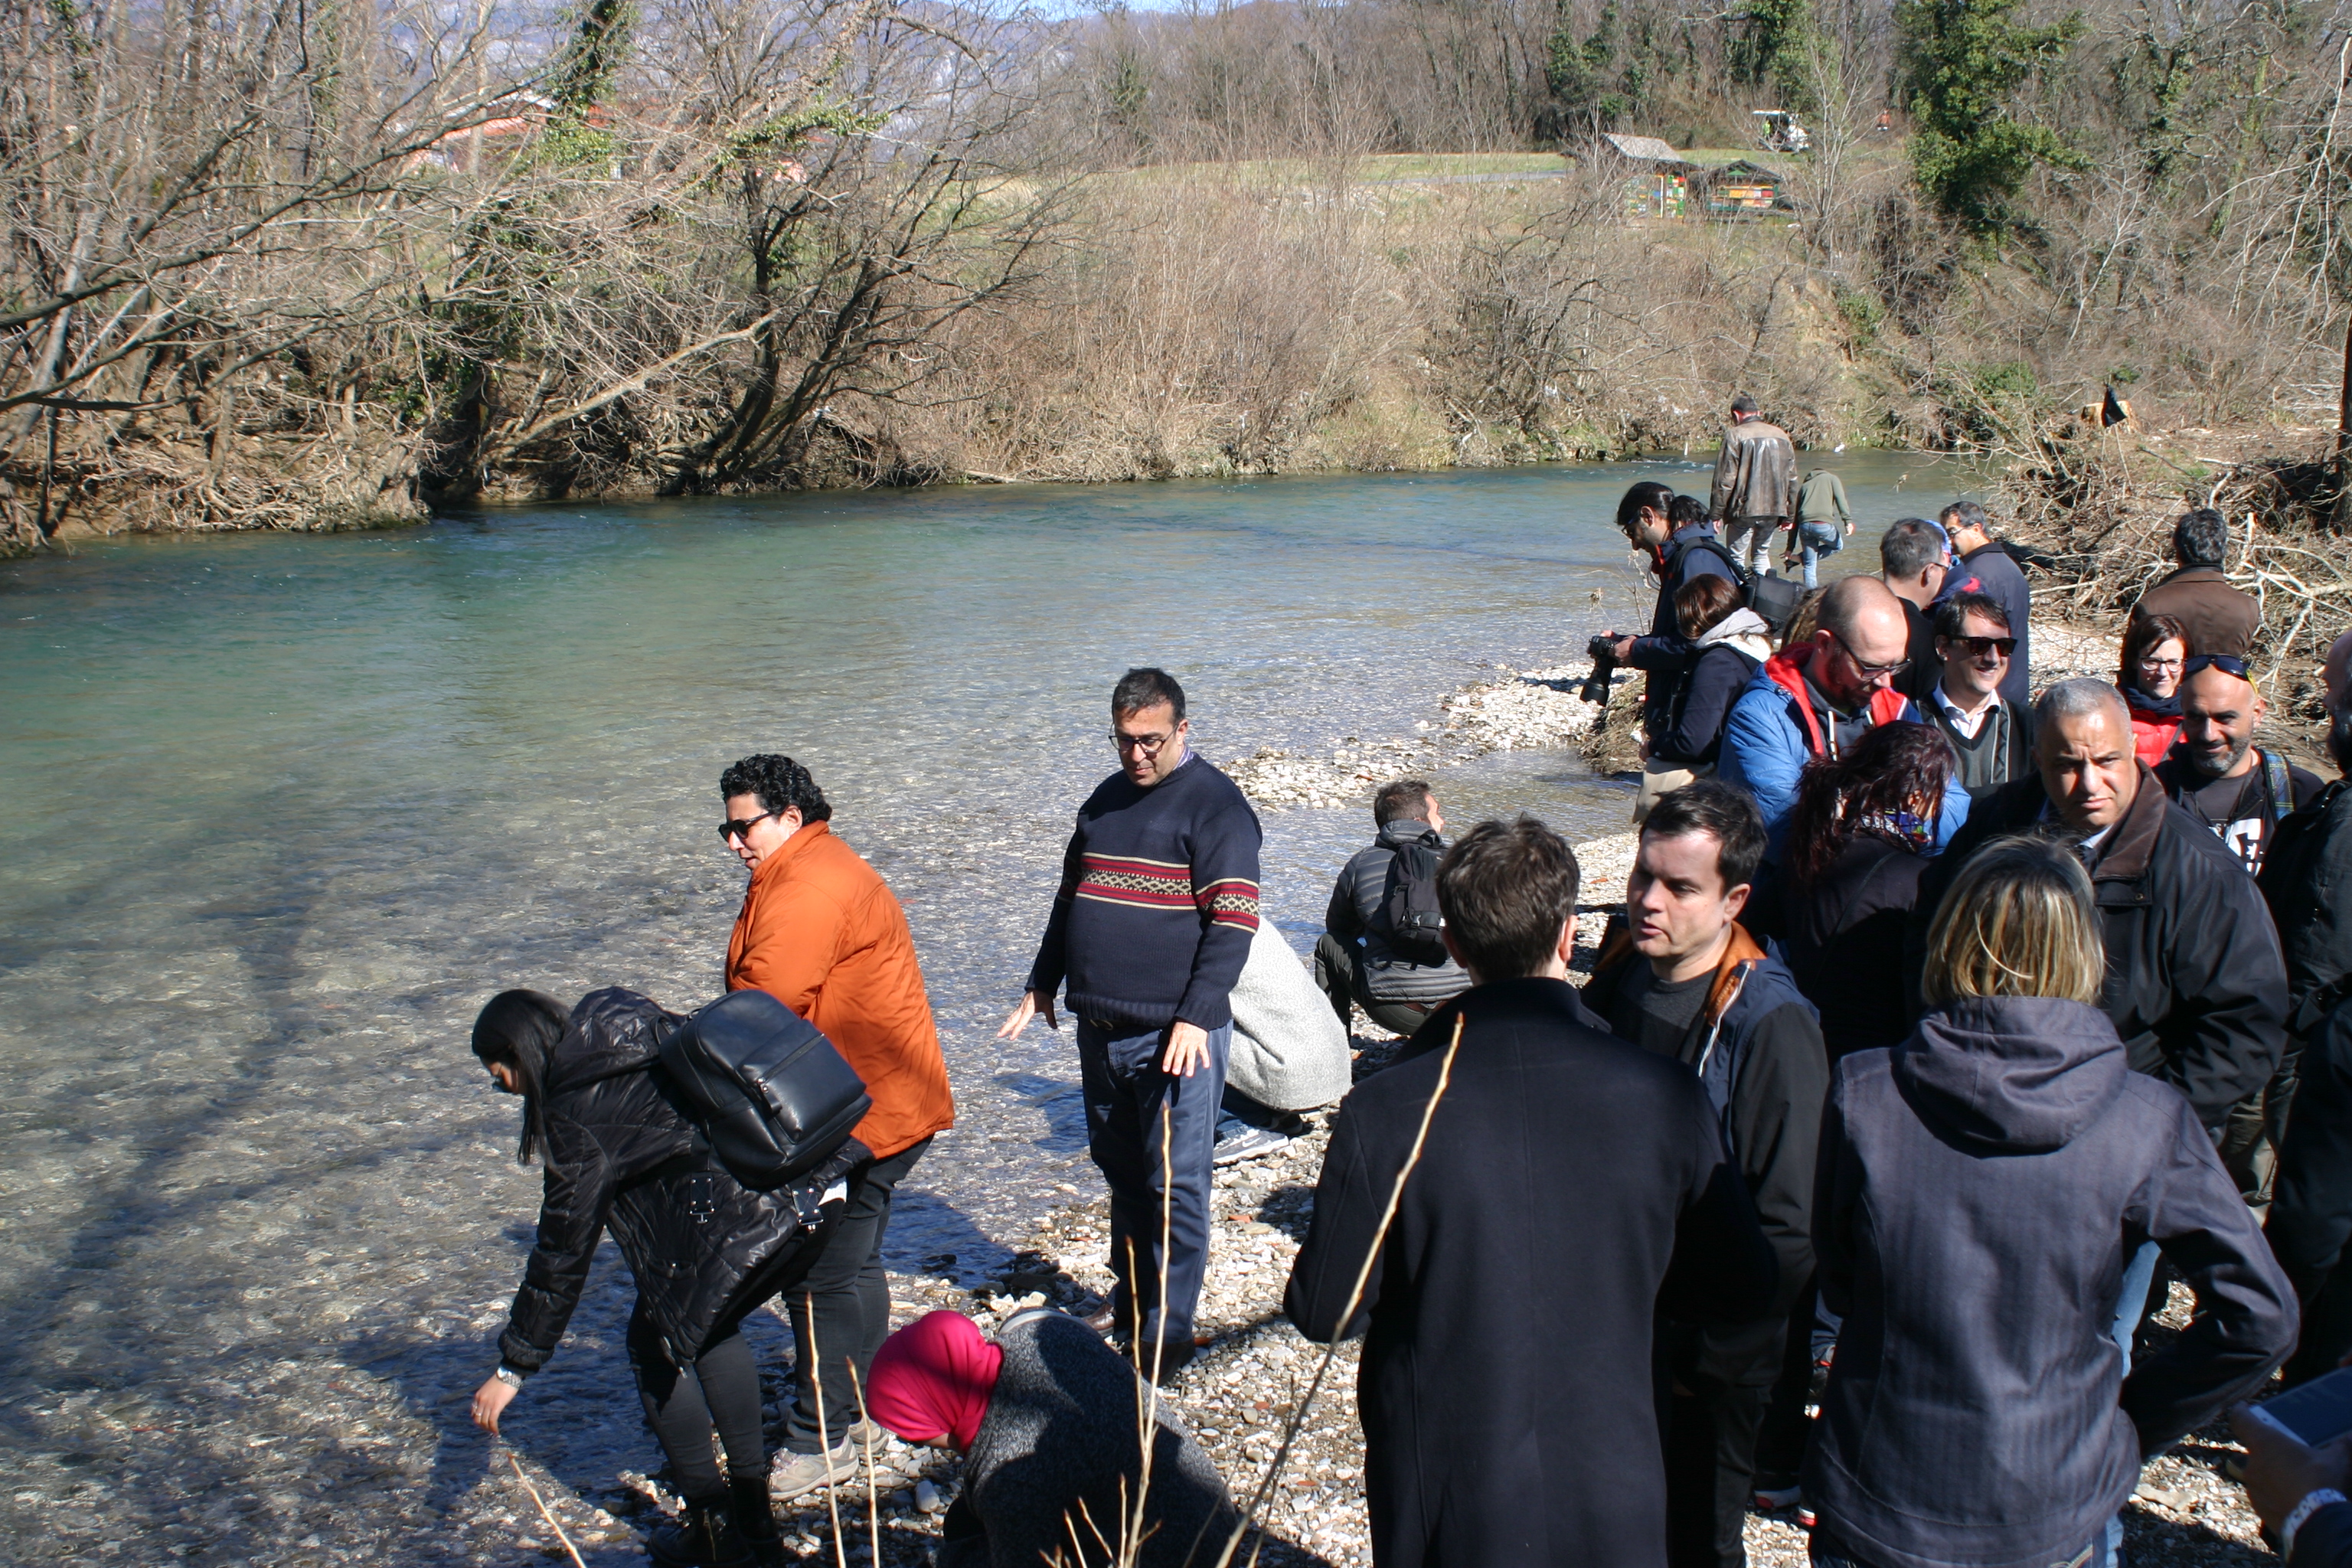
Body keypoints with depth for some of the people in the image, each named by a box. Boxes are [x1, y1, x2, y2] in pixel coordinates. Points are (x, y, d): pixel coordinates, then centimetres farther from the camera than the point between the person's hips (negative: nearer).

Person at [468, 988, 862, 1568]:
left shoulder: (580, 1109, -4)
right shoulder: (634, 1023, 18)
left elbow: (564, 1249, -1)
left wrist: (514, 1367, 8)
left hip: (750, 1217, -9)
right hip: (823, 1188, 9)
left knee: (657, 1343, 13)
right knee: (710, 1325, 26)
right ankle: (755, 1519, 30)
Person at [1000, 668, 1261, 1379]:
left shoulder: (1214, 804, -9)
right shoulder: (1106, 800, 14)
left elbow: (1234, 919, -15)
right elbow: (1071, 898, 23)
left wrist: (1196, 1016, -21)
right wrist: (1041, 987, 20)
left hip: (1174, 1035, -7)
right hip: (1100, 1028, 7)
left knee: (1174, 1184, 0)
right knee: (1121, 1172, 18)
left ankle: (1167, 1334, 9)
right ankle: (1127, 1305, 32)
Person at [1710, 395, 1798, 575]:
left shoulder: (1735, 435, -7)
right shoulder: (1782, 436, 13)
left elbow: (1724, 480, -11)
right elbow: (1792, 480, 15)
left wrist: (1715, 514, -7)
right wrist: (1790, 515, 20)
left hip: (1743, 510, -6)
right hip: (1774, 510, 6)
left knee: (1736, 558, 0)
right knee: (1762, 554, 17)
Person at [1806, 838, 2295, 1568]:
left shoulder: (1862, 1093, -15)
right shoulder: (2147, 1121, -15)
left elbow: (1838, 1286, -4)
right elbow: (2260, 1316, -10)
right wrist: (2132, 1421, 1)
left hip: (1875, 1505, 0)